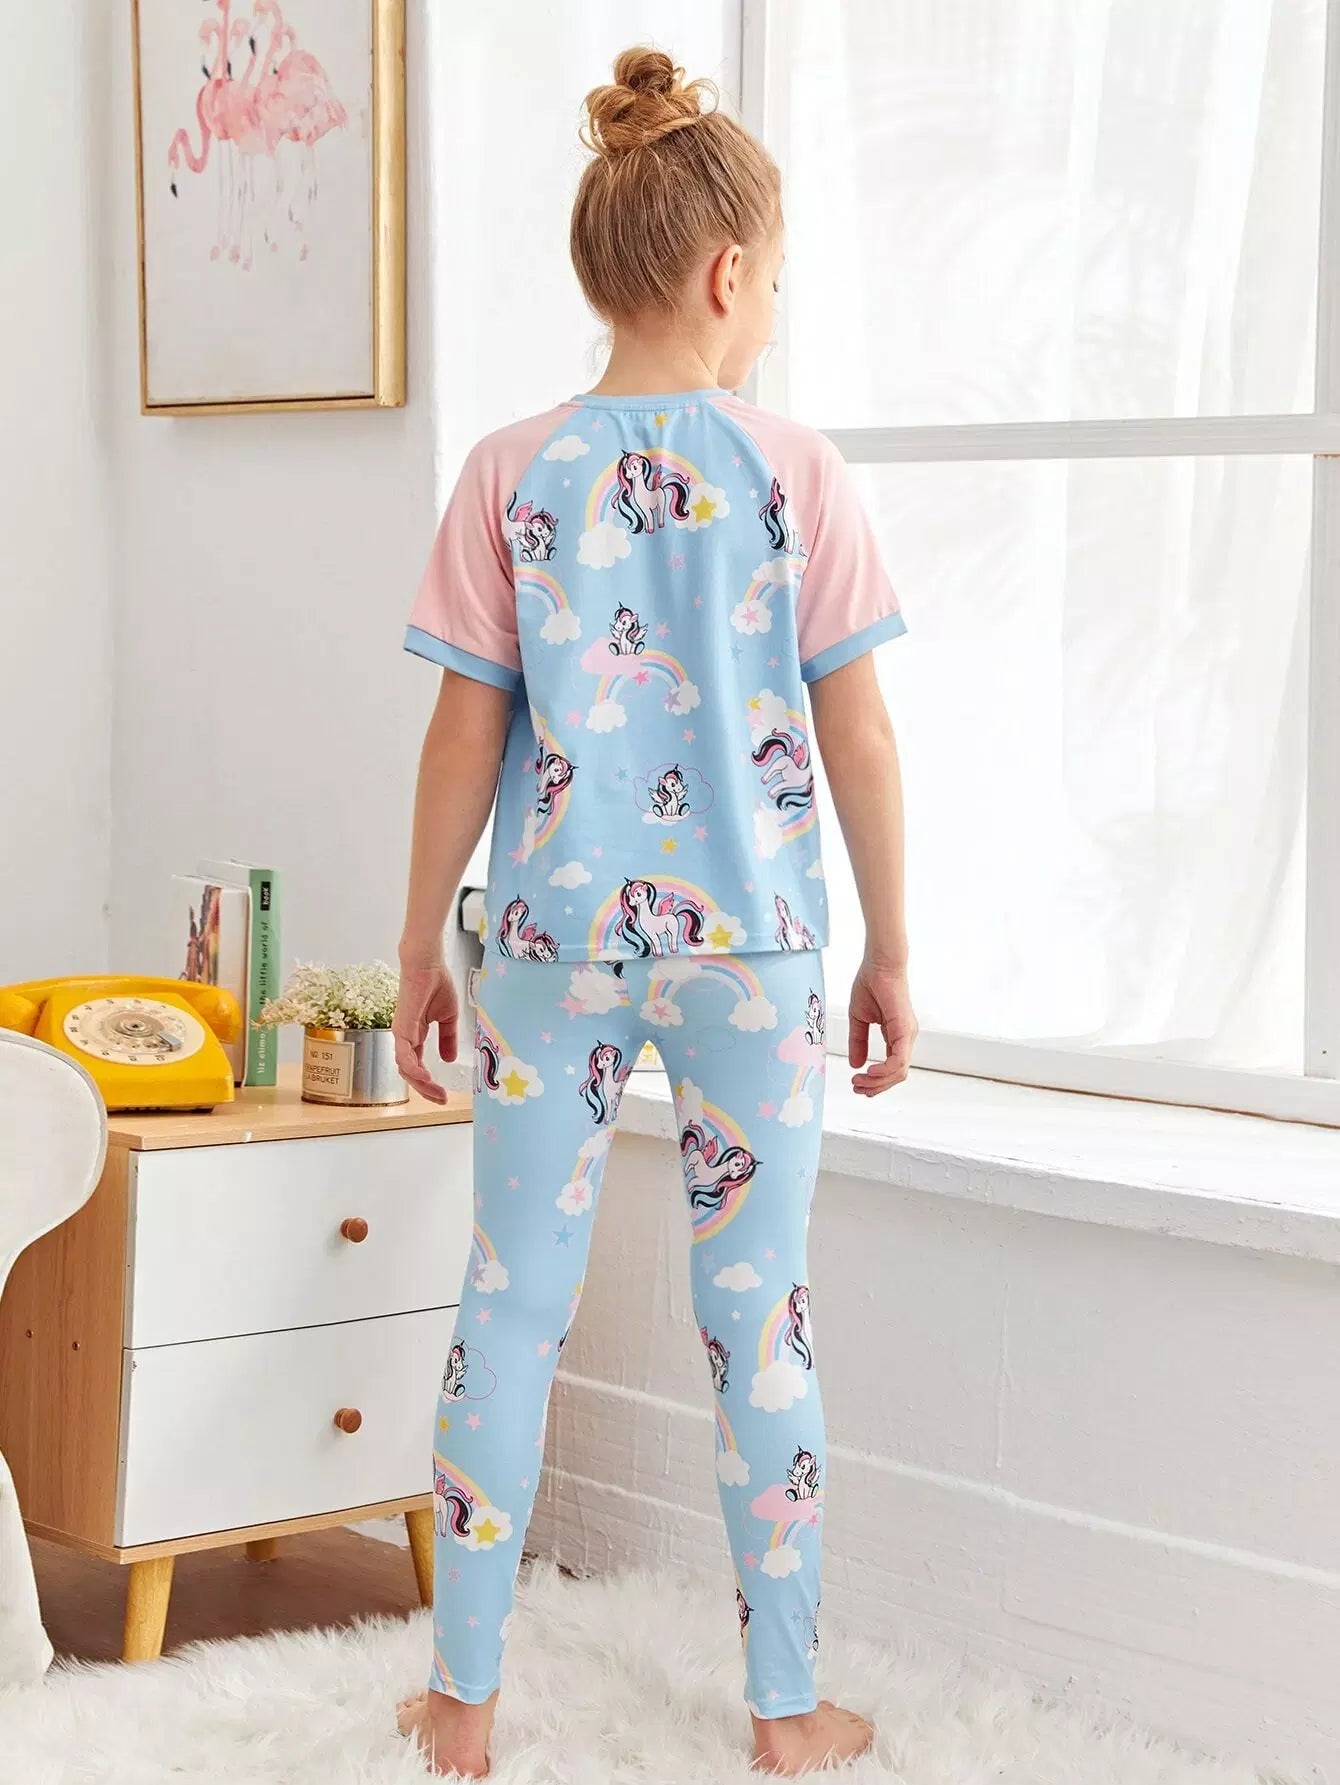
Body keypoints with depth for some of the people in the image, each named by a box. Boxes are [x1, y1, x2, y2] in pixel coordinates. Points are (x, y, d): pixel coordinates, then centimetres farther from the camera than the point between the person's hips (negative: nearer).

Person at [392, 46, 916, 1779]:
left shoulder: (512, 473, -3)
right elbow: (858, 737, -3)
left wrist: (420, 946, 9)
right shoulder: (795, 471, -5)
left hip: (554, 936, 1)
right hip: (749, 935, -1)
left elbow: (466, 733, -1)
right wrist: (891, 953, 8)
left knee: (512, 1306, 10)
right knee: (760, 1318, 9)